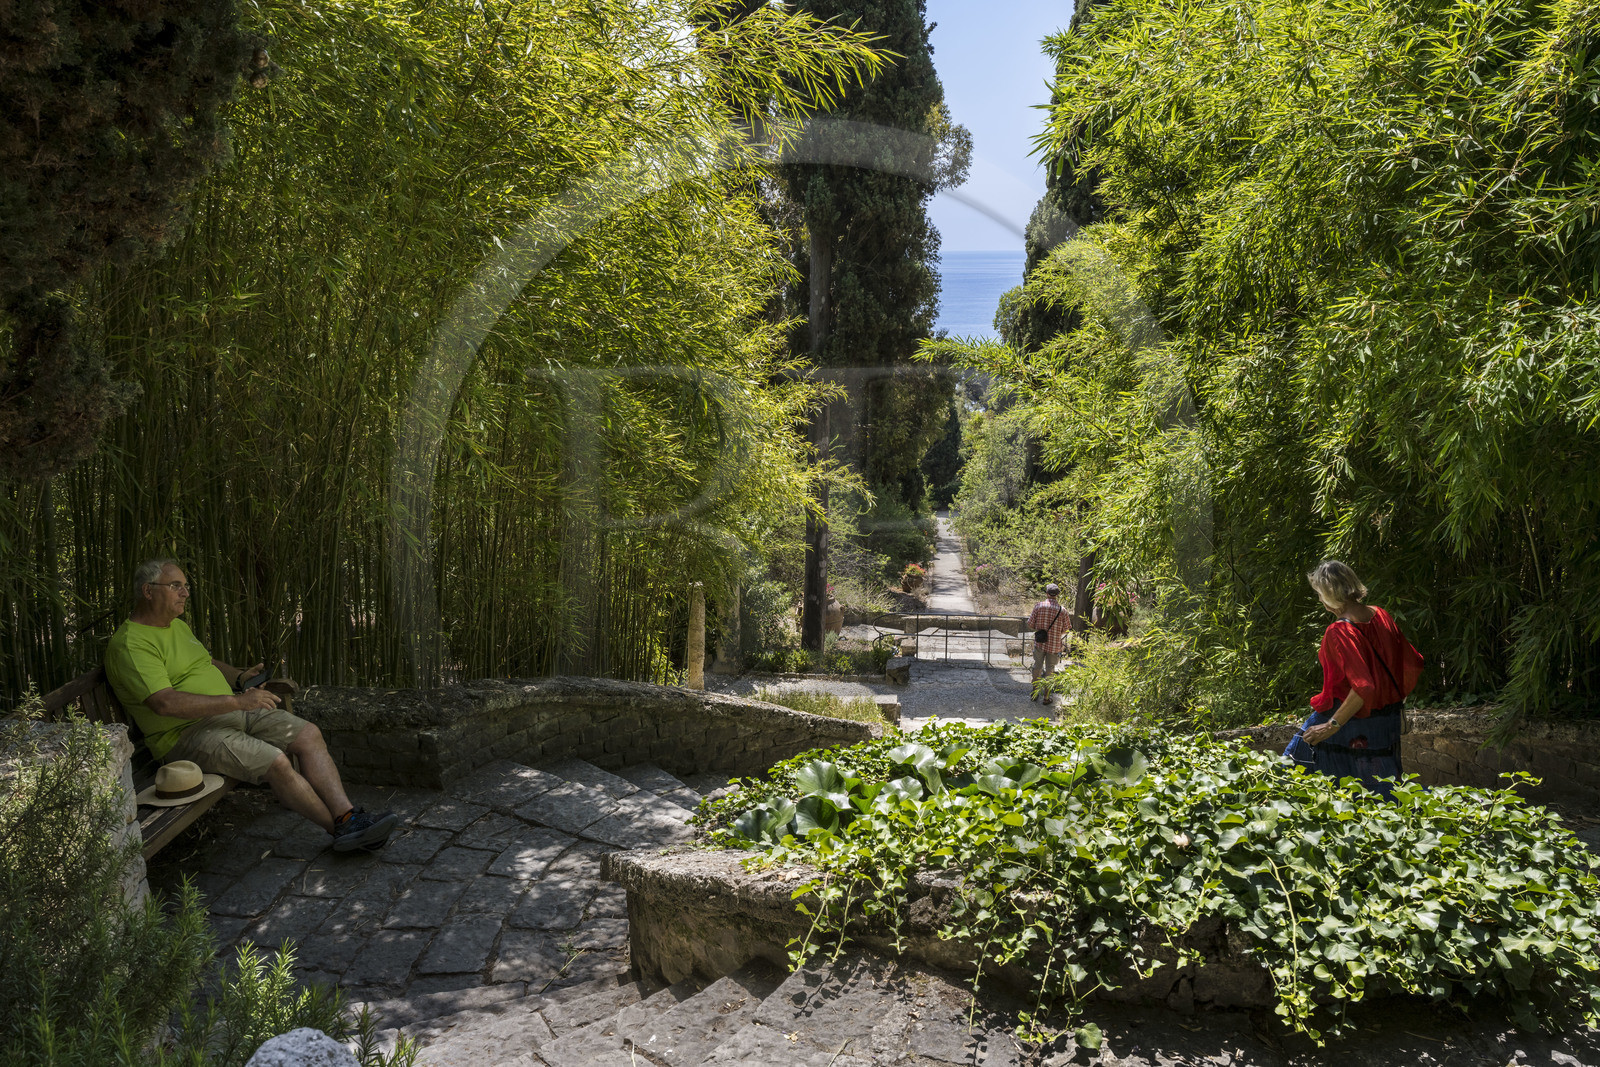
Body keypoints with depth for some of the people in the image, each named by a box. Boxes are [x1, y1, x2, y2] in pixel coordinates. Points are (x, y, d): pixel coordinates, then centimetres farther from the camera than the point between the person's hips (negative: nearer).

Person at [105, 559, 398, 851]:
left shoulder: (178, 626, 16)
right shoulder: (129, 644, -14)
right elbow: (165, 703, -27)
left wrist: (238, 676, 15)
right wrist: (237, 701, -29)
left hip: (231, 710, 9)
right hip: (186, 733, -9)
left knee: (309, 735, -10)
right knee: (275, 761, -27)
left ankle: (348, 817, -16)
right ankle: (340, 829, -12)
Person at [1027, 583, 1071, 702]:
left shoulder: (1038, 606, -11)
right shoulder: (1062, 610, -12)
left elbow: (1030, 625, -8)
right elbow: (1065, 629, -4)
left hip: (1039, 643, 1)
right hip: (1054, 645, -1)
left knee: (1037, 666, 18)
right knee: (1050, 670, 12)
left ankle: (1034, 693, 27)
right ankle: (1046, 696, 19)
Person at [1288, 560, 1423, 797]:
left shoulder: (1339, 632, -22)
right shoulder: (1380, 616, 1)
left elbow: (1364, 687, -29)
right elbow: (1413, 664, 9)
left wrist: (1332, 726, -24)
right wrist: (1397, 702, 23)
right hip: (1387, 717, 8)